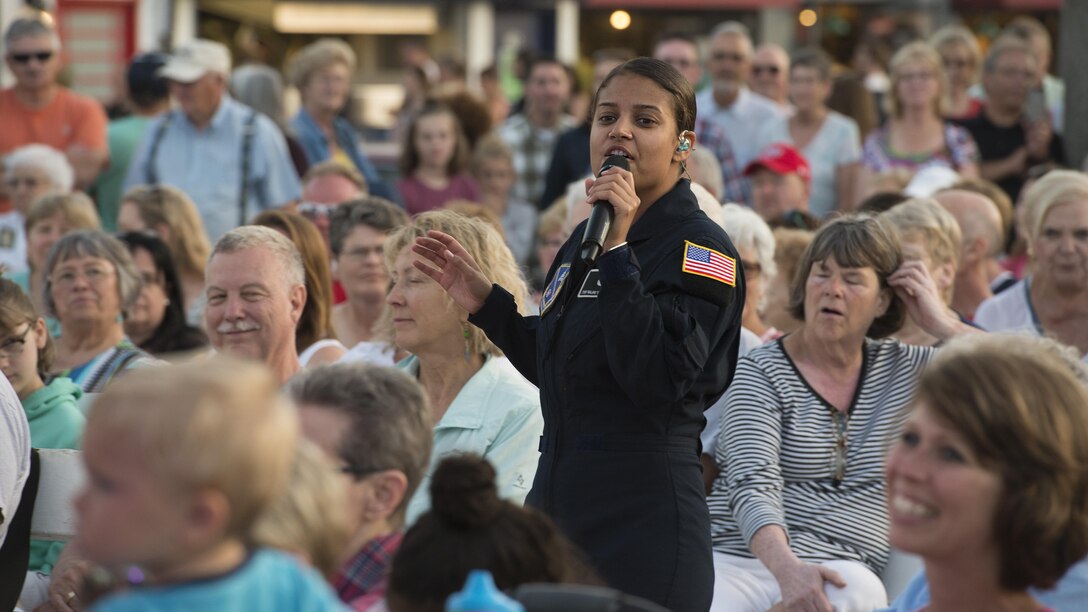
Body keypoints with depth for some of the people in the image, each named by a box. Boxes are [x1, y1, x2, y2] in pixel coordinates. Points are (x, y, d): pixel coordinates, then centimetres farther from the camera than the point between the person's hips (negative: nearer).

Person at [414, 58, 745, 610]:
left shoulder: (700, 248, -10)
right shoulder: (583, 240, 13)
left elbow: (660, 380, -24)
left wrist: (617, 251, -25)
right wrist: (488, 304, 15)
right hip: (556, 501, 8)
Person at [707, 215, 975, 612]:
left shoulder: (906, 368, 15)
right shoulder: (761, 372, 5)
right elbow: (753, 486, -11)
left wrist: (944, 325, 4)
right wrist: (785, 567, -30)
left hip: (840, 568, 2)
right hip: (739, 557, -2)